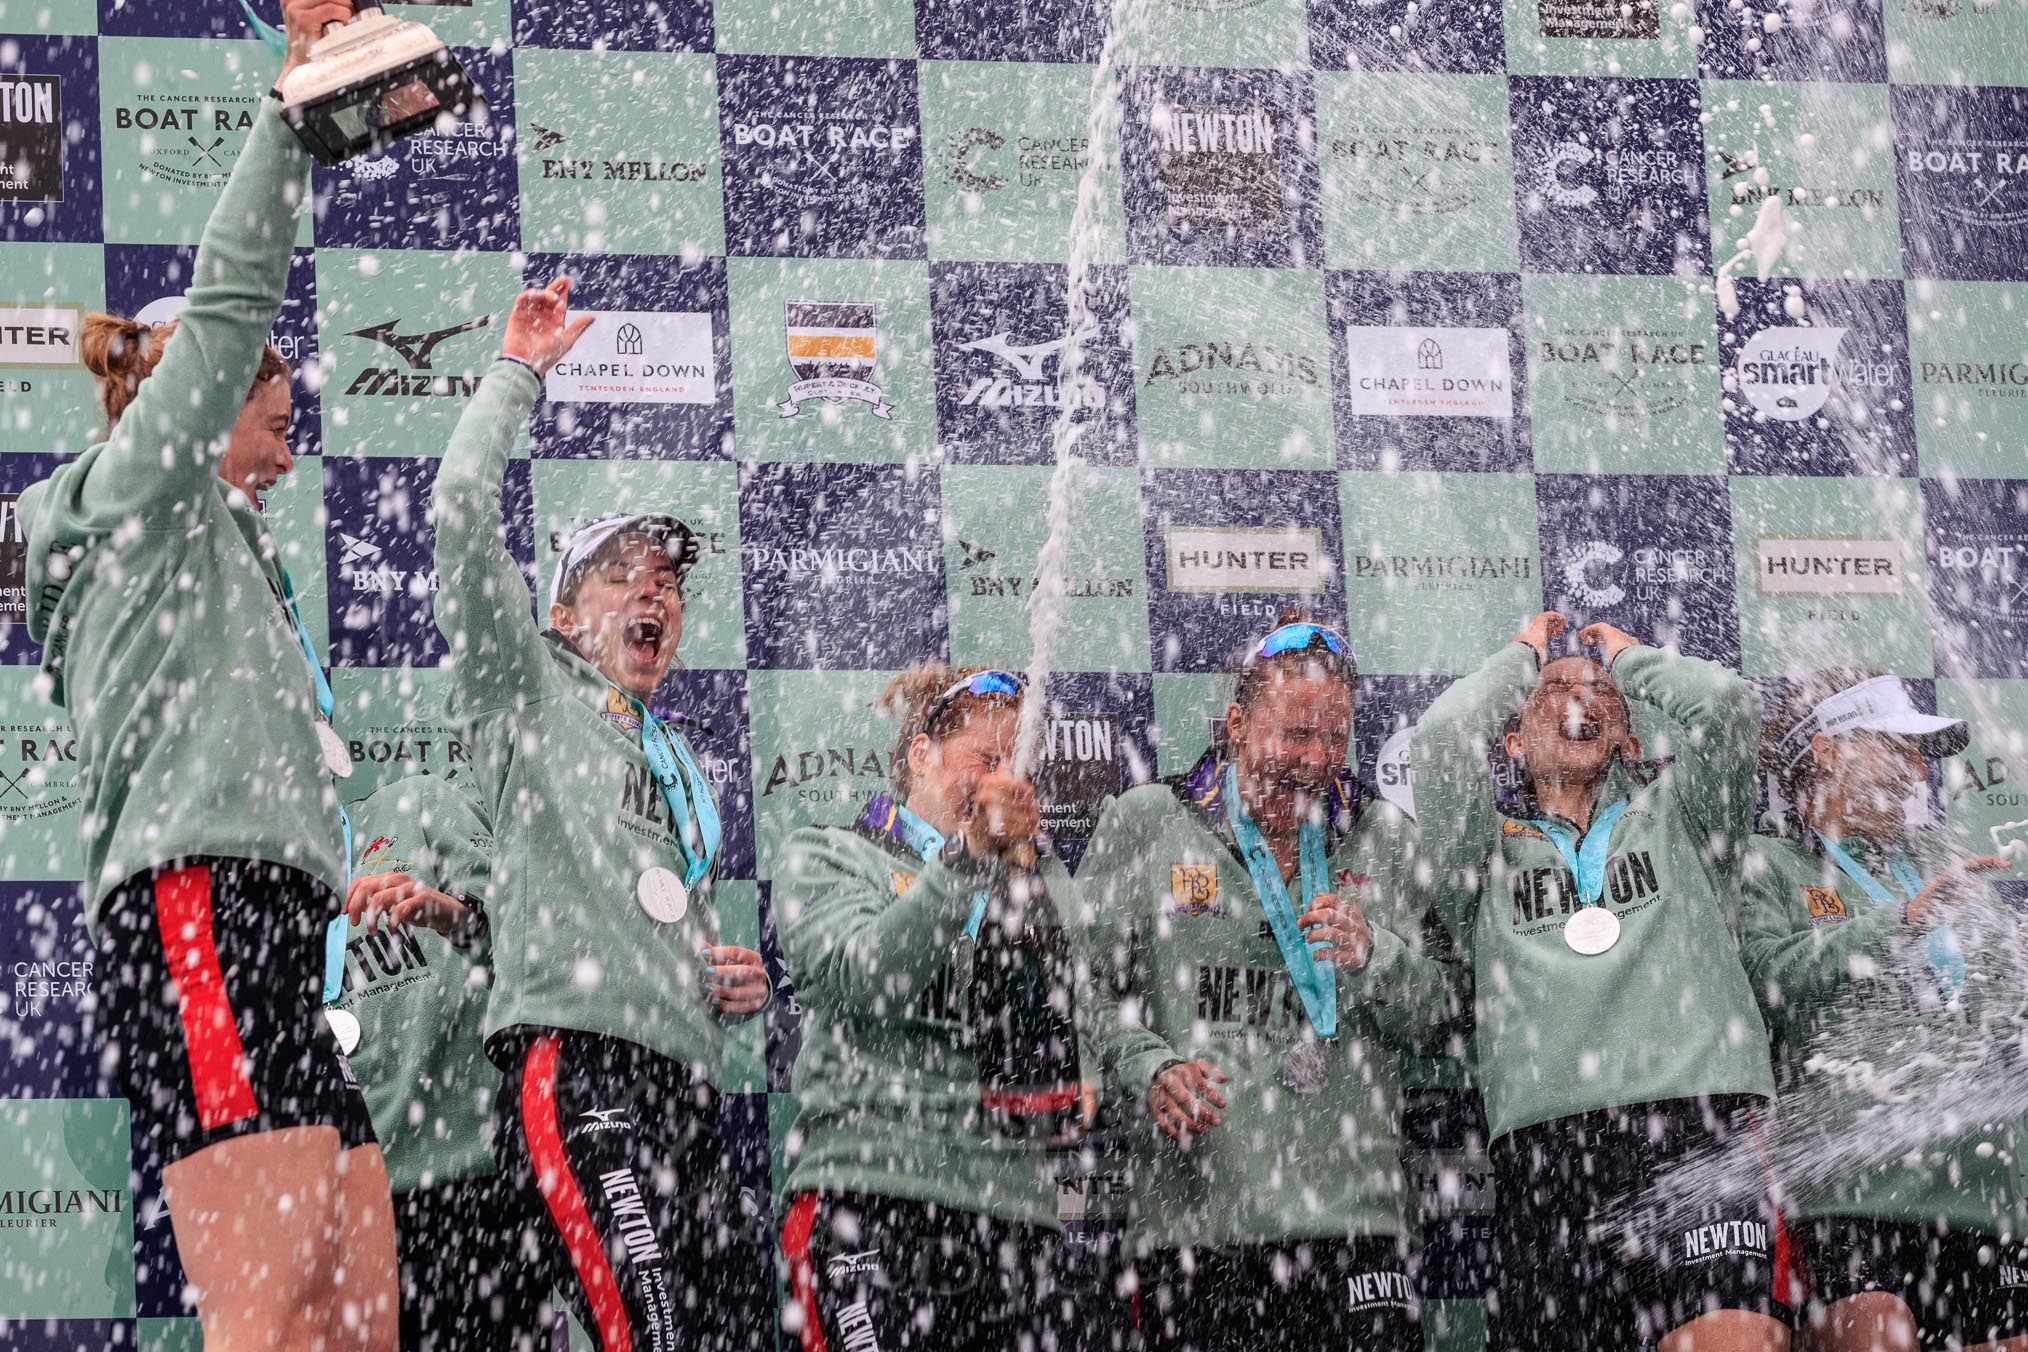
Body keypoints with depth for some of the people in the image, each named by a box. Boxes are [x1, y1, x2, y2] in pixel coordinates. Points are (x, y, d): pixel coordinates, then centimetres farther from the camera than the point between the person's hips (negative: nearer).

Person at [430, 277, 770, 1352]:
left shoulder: (684, 765, 32)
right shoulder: (529, 693, 12)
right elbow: (461, 509, -1)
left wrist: (734, 980, 17)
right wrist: (518, 372, 7)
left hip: (687, 1084, 7)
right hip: (571, 1058, -7)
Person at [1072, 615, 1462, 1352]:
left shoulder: (1383, 839, 14)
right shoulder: (1144, 823, 8)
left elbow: (1435, 1024, 13)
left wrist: (1375, 956, -7)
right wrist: (1150, 1068, -13)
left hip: (1351, 1210, 1)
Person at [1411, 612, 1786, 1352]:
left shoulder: (1672, 818, 25)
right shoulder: (1489, 844, 23)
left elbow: (1727, 704, 7)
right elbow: (1443, 739, 5)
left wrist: (1627, 656, 27)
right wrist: (1521, 656, 24)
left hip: (1708, 1124, -1)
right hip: (1548, 1146, 1)